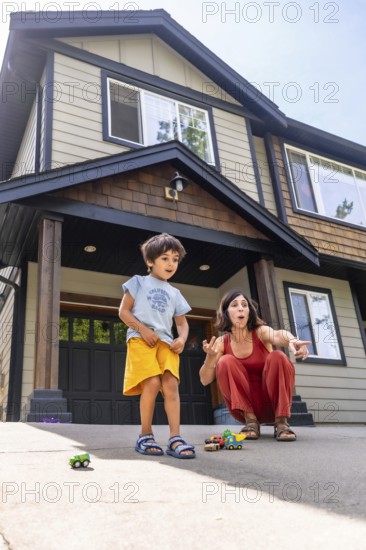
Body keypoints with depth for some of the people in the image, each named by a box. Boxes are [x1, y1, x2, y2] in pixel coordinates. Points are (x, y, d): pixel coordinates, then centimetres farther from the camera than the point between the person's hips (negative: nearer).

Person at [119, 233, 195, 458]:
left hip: (166, 341, 4)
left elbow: (182, 322, 21)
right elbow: (124, 311, 4)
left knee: (170, 384, -15)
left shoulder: (174, 293, 22)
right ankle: (145, 436, -6)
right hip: (141, 339, -4)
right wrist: (143, 329, -11)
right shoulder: (139, 282, 10)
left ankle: (175, 438, -16)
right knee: (152, 383, -20)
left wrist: (182, 339, -2)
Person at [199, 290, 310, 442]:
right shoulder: (221, 342, -3)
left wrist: (292, 340, -60)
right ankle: (251, 420, -17)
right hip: (244, 406, 1)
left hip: (273, 403, -1)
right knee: (226, 362, -22)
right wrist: (210, 357, -31)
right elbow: (205, 380, -10)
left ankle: (281, 422, -21)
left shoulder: (261, 332, -9)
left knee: (277, 357, -26)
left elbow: (278, 335, -35)